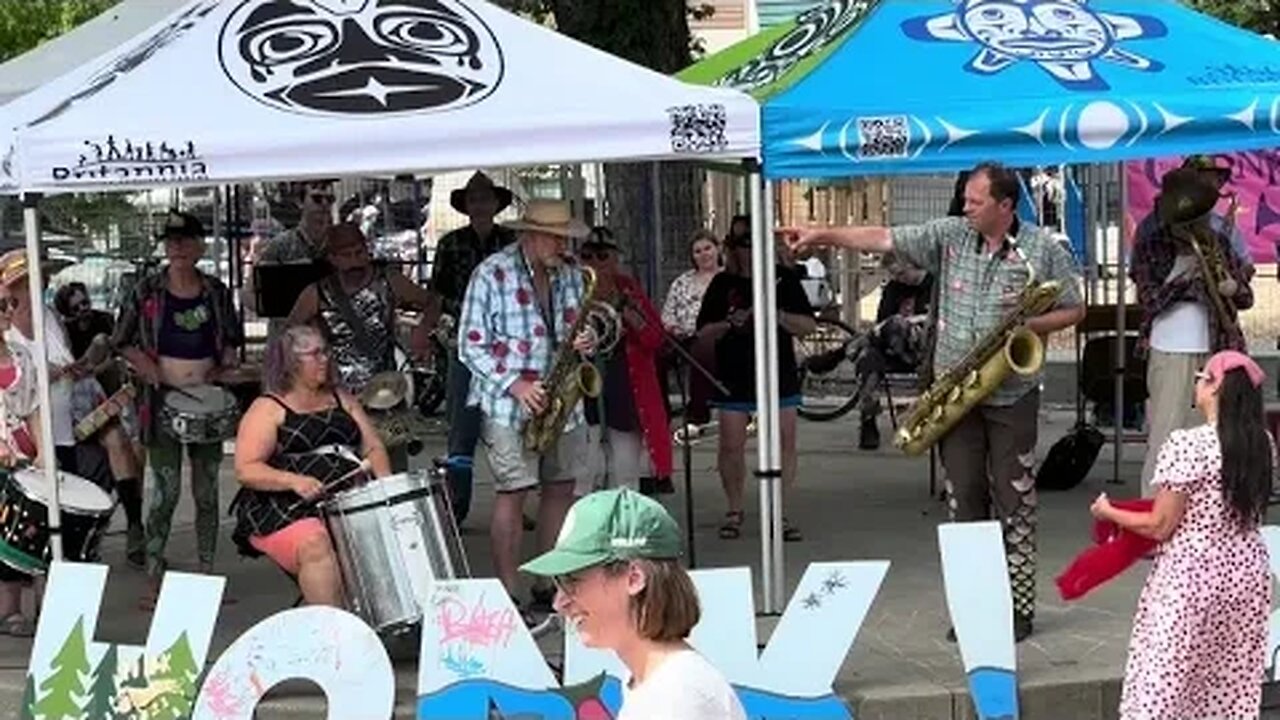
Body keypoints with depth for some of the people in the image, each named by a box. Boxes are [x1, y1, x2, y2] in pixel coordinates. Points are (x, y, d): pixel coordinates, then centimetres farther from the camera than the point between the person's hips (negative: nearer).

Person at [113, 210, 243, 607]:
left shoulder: (216, 292, 6)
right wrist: (147, 367, -12)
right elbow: (123, 342, 2)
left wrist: (227, 363, -2)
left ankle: (207, 572, 18)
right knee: (165, 491, -5)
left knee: (207, 491, 9)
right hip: (163, 398, -3)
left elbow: (231, 340, 17)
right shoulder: (146, 291, -2)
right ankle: (154, 576, 4)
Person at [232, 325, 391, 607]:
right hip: (286, 509, -5)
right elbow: (246, 470, -7)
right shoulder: (267, 410, 2)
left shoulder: (342, 400, 20)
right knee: (316, 545, -35)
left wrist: (385, 483, -4)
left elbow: (373, 448, 18)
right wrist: (293, 480, -24)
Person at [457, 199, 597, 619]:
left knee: (561, 489, 9)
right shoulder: (492, 274, -8)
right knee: (513, 493, -7)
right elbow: (471, 346, -10)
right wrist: (515, 384, -18)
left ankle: (550, 585, 21)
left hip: (562, 402, 6)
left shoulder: (568, 276, 10)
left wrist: (582, 343, -3)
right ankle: (506, 594, 0)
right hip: (508, 406, -6)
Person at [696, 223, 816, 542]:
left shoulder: (784, 278, 5)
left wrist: (780, 316, -15)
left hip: (779, 375, 0)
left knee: (784, 443, -4)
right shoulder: (722, 283, 5)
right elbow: (703, 334, 6)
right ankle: (735, 510, 15)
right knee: (731, 446, -2)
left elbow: (809, 326, 3)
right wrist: (728, 323, -13)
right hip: (734, 379, 0)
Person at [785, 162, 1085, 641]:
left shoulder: (1043, 250, -3)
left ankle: (1018, 607, 8)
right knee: (963, 497, 5)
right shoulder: (950, 236, 3)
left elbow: (1074, 309, 4)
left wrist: (1031, 326, -13)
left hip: (1013, 394, -3)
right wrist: (823, 236, -9)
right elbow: (884, 239, 0)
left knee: (1013, 500, 1)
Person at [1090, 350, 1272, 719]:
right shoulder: (1263, 443, 2)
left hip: (1191, 576, -6)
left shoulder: (1187, 444, -17)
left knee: (1162, 687, 1)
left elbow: (1160, 527, -13)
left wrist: (1109, 513, 3)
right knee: (1233, 689, 14)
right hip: (1248, 570, 6)